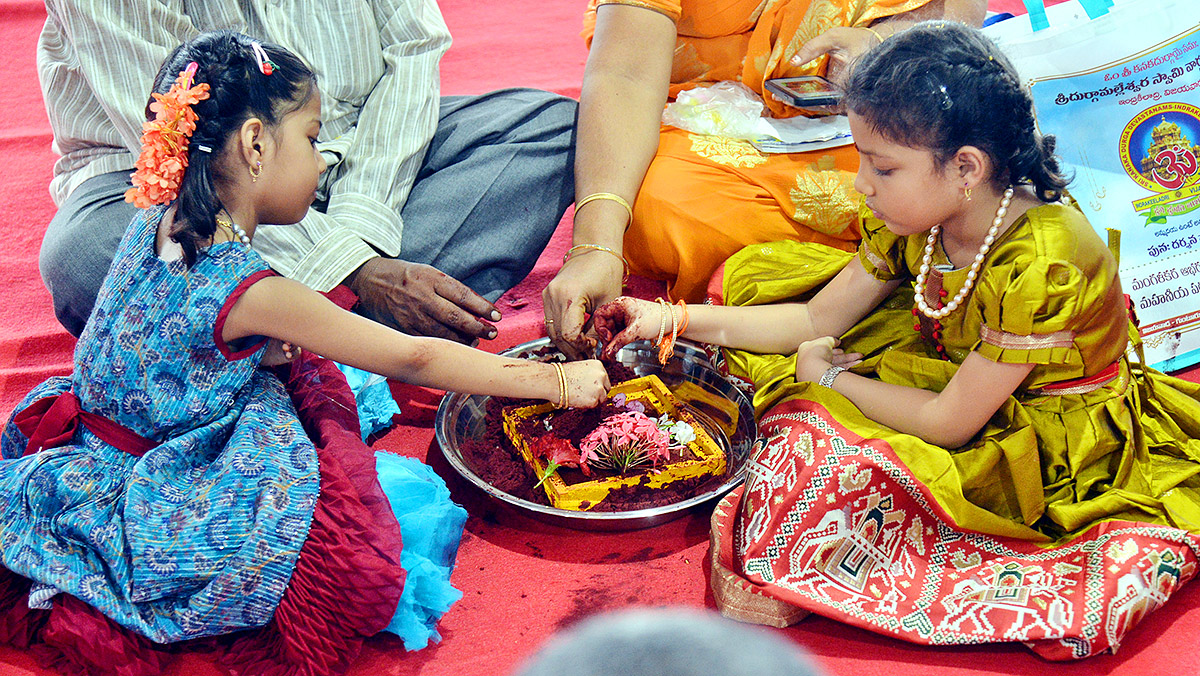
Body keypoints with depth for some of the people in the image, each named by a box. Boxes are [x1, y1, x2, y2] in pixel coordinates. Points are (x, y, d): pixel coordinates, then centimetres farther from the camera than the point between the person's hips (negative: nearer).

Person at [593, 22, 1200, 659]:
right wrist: (677, 320, -8)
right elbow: (817, 321, 0)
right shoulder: (916, 218, -10)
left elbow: (948, 424, -26)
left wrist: (829, 376, -12)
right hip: (951, 378, 8)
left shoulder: (1041, 266, -33)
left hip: (1043, 452, -8)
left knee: (832, 453, -30)